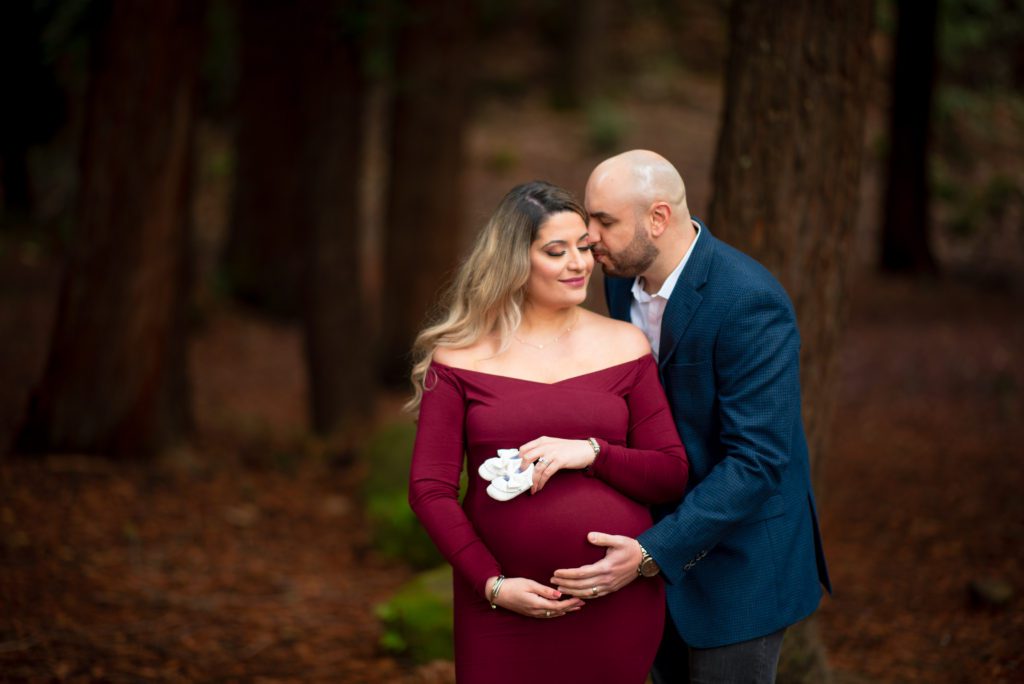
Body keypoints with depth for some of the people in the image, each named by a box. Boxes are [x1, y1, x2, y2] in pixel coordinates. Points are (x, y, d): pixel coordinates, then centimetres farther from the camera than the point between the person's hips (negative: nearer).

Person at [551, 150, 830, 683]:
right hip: (657, 540, 7)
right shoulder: (623, 278, -2)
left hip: (737, 557, -7)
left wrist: (652, 553, -31)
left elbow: (756, 459, -28)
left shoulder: (749, 301, -26)